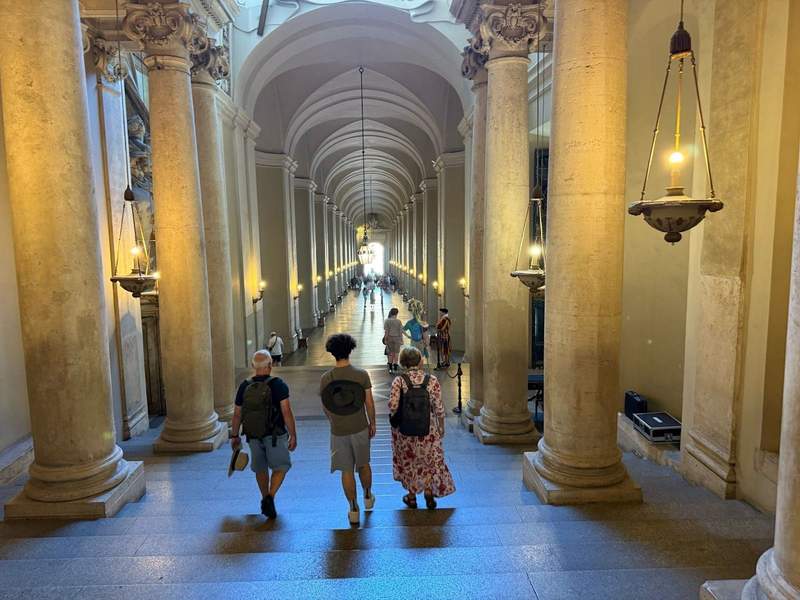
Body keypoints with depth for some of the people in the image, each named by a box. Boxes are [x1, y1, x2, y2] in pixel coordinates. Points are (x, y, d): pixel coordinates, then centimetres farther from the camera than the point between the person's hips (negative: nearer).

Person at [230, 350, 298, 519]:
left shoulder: (245, 386, -2)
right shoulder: (278, 385, -14)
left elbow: (237, 414, 3)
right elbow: (286, 412, -18)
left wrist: (234, 436, 15)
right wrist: (293, 435, -11)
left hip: (253, 435, 4)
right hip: (274, 435, -4)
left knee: (261, 468, 22)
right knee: (280, 466, 13)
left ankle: (265, 500, 33)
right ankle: (270, 497, -5)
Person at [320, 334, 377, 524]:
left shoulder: (325, 378, -9)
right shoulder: (361, 374, -12)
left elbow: (325, 407, 2)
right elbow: (369, 403, -7)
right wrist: (372, 423, 8)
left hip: (338, 431, 0)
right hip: (360, 428, 0)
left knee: (346, 470, 11)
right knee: (363, 464, 22)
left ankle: (354, 509, 18)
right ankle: (367, 497, 40)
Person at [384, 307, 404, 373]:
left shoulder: (387, 321, -3)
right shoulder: (398, 321, -5)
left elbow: (386, 331, -5)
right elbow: (400, 331, -4)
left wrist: (385, 339, 0)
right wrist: (401, 339, 3)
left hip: (389, 338, 1)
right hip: (396, 338, -1)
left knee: (391, 353, 11)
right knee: (396, 353, 5)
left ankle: (390, 368, 13)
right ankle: (395, 368, 6)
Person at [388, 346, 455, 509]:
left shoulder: (399, 381, -14)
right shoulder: (432, 381, -12)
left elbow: (392, 406, -19)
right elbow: (439, 408, -7)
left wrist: (395, 419, 3)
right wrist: (441, 427, 7)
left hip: (404, 430, 0)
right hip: (428, 430, 0)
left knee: (408, 460, 19)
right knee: (431, 459, 20)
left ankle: (412, 496, 31)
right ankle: (429, 494, 21)